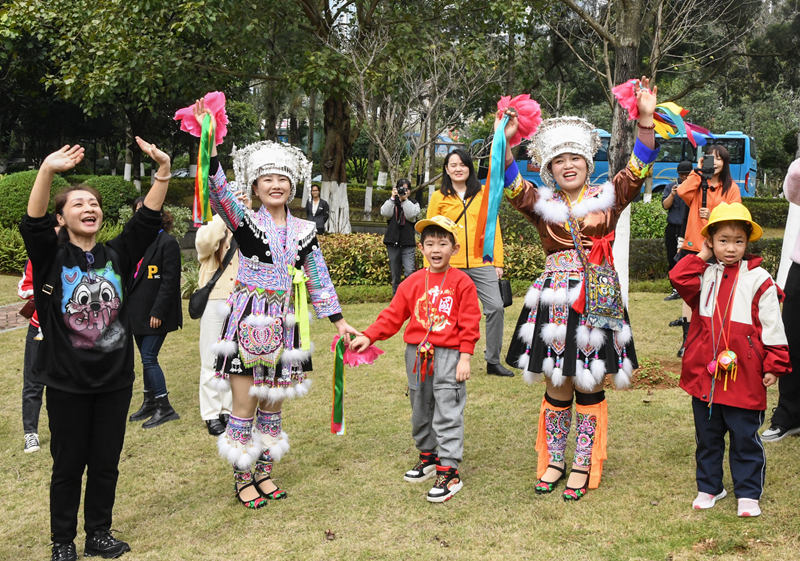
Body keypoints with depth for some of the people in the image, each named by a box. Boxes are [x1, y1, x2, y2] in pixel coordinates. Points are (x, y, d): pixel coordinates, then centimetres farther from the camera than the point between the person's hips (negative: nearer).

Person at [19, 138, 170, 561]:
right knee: (68, 465, 8)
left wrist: (163, 172, -19)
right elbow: (32, 224, -23)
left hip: (115, 379, 3)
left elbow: (147, 220, -6)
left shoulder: (117, 255, 4)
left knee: (106, 463, 13)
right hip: (66, 382, -3)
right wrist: (47, 172, -39)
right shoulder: (51, 257, -5)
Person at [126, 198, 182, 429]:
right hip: (138, 312, 8)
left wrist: (158, 312, -19)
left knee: (149, 358, -9)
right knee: (146, 358, 14)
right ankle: (149, 403, 24)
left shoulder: (167, 243, -12)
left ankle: (165, 407, 0)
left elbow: (169, 281, -16)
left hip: (156, 314, -8)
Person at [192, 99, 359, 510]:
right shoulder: (246, 223, -3)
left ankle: (264, 472, 27)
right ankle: (243, 479, 16)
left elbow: (319, 280, 11)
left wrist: (338, 321, 8)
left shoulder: (304, 231, 8)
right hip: (249, 322, -3)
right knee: (245, 404, 1)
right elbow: (219, 193, -21)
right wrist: (209, 146, -33)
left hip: (284, 327, 4)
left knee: (273, 405, 12)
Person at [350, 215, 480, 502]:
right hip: (417, 354, 5)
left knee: (447, 414, -6)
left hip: (448, 356, -5)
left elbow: (470, 323, -5)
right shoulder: (413, 282, 6)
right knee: (420, 411, 16)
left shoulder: (462, 282, -5)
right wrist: (369, 336, -4)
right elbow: (393, 314, 6)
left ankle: (449, 471, -2)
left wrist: (465, 357, -11)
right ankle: (429, 457, 34)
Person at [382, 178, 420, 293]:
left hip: (408, 244, -2)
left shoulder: (413, 203, 10)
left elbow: (411, 215, -10)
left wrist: (405, 199, -12)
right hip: (393, 243, 2)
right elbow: (385, 213, -8)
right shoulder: (391, 203, 12)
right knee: (395, 274, 7)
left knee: (409, 272, -17)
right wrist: (393, 198, -10)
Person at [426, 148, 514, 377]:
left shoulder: (484, 194, 9)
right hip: (450, 265, -1)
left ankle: (493, 361, 7)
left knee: (496, 307, -6)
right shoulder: (439, 197, 7)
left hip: (481, 263, 1)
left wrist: (498, 262, 5)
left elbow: (494, 228, 9)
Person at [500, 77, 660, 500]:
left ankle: (583, 465, 20)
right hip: (554, 299, 1)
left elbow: (638, 170, -8)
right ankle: (554, 460, 25)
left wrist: (646, 121, -20)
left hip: (597, 299, -1)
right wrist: (507, 143, -24)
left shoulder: (607, 196, 5)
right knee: (557, 386, 9)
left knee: (589, 385, 6)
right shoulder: (542, 203, 6)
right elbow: (513, 187, -10)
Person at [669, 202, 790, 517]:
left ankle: (748, 494, 20)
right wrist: (701, 256, -4)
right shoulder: (705, 275, 7)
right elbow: (680, 280, -11)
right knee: (707, 437, 15)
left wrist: (774, 365, -6)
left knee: (745, 438, 6)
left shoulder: (758, 280, -3)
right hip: (704, 373, 3)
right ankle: (708, 487, 29)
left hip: (744, 376, -3)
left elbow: (772, 326, -3)